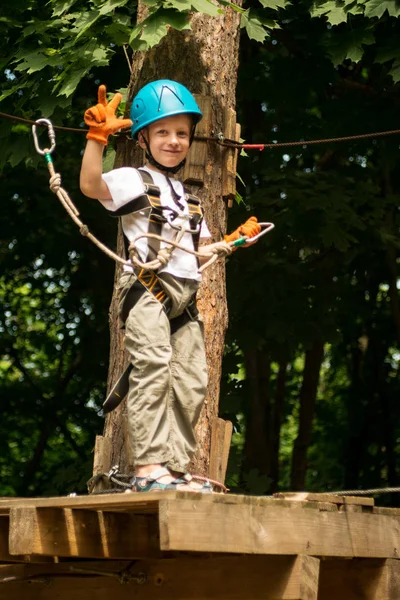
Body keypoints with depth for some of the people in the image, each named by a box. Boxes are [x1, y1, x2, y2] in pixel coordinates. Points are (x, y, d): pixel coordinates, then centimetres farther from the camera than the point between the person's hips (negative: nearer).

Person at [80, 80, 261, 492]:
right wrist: (97, 138, -27)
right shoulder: (134, 180, 3)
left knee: (191, 383, 4)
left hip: (185, 295, 8)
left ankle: (176, 468, 9)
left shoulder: (188, 197, 27)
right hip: (146, 288, -8)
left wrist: (233, 242, 24)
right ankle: (149, 467, -26)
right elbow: (90, 185, -18)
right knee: (153, 367, -22)